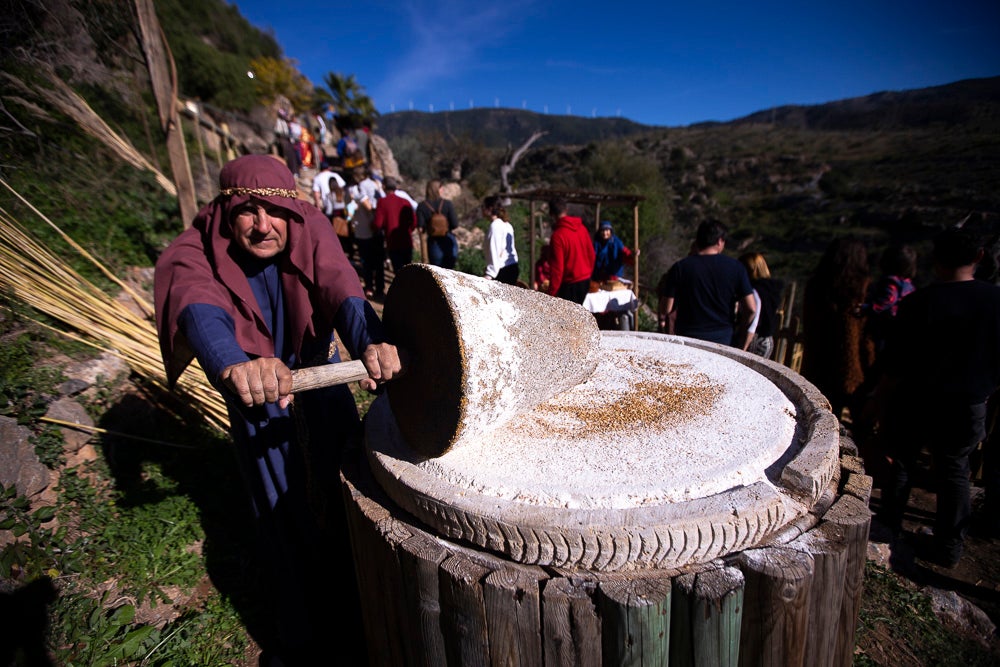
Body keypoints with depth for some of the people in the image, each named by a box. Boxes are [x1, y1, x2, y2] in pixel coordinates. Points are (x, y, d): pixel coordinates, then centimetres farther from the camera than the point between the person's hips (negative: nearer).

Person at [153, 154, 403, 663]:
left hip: (323, 381, 2)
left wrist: (370, 343, -59)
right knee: (282, 512, 10)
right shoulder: (196, 256, -22)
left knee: (342, 491, 15)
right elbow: (203, 314, -43)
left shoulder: (310, 232, -19)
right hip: (256, 395, -1)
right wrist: (234, 366, -66)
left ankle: (353, 605, 44)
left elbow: (340, 290, -38)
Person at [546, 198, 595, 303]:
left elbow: (557, 267, -18)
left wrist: (551, 293, -11)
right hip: (585, 280, 7)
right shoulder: (582, 228, 2)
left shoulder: (558, 235, -19)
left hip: (569, 284, -7)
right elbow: (591, 254, 9)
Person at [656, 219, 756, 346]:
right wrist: (739, 334, 10)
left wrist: (662, 317, 16)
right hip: (723, 339, 1)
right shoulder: (735, 267, -3)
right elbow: (751, 308, -5)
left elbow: (665, 308, -7)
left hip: (687, 339, -1)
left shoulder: (680, 267, -6)